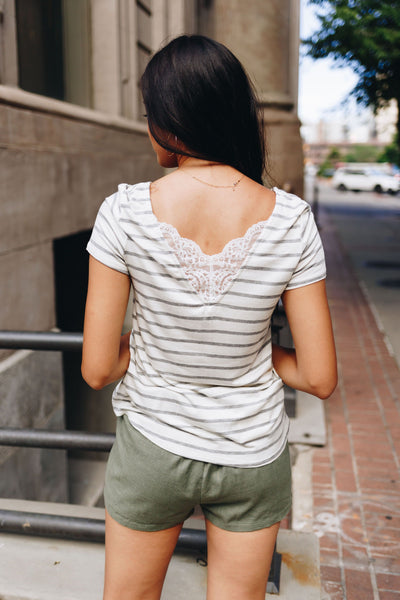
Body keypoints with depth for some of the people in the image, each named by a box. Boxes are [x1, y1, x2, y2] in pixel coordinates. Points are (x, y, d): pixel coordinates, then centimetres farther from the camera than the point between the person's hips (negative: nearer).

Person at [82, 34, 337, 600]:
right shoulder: (291, 219, -16)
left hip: (153, 446, -1)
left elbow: (97, 368, -14)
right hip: (253, 457, 1)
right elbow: (320, 377, -11)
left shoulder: (125, 212, -20)